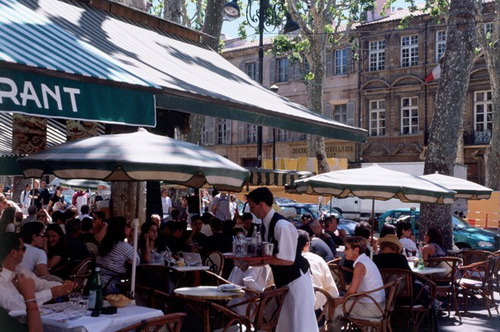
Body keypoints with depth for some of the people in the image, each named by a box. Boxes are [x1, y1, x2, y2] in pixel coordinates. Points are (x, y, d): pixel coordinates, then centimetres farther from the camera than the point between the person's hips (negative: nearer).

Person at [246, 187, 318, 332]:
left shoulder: (282, 225, -24)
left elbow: (287, 259, -26)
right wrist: (250, 261, -3)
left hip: (296, 280, -9)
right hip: (283, 281, 9)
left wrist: (261, 259, -21)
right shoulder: (266, 224, 5)